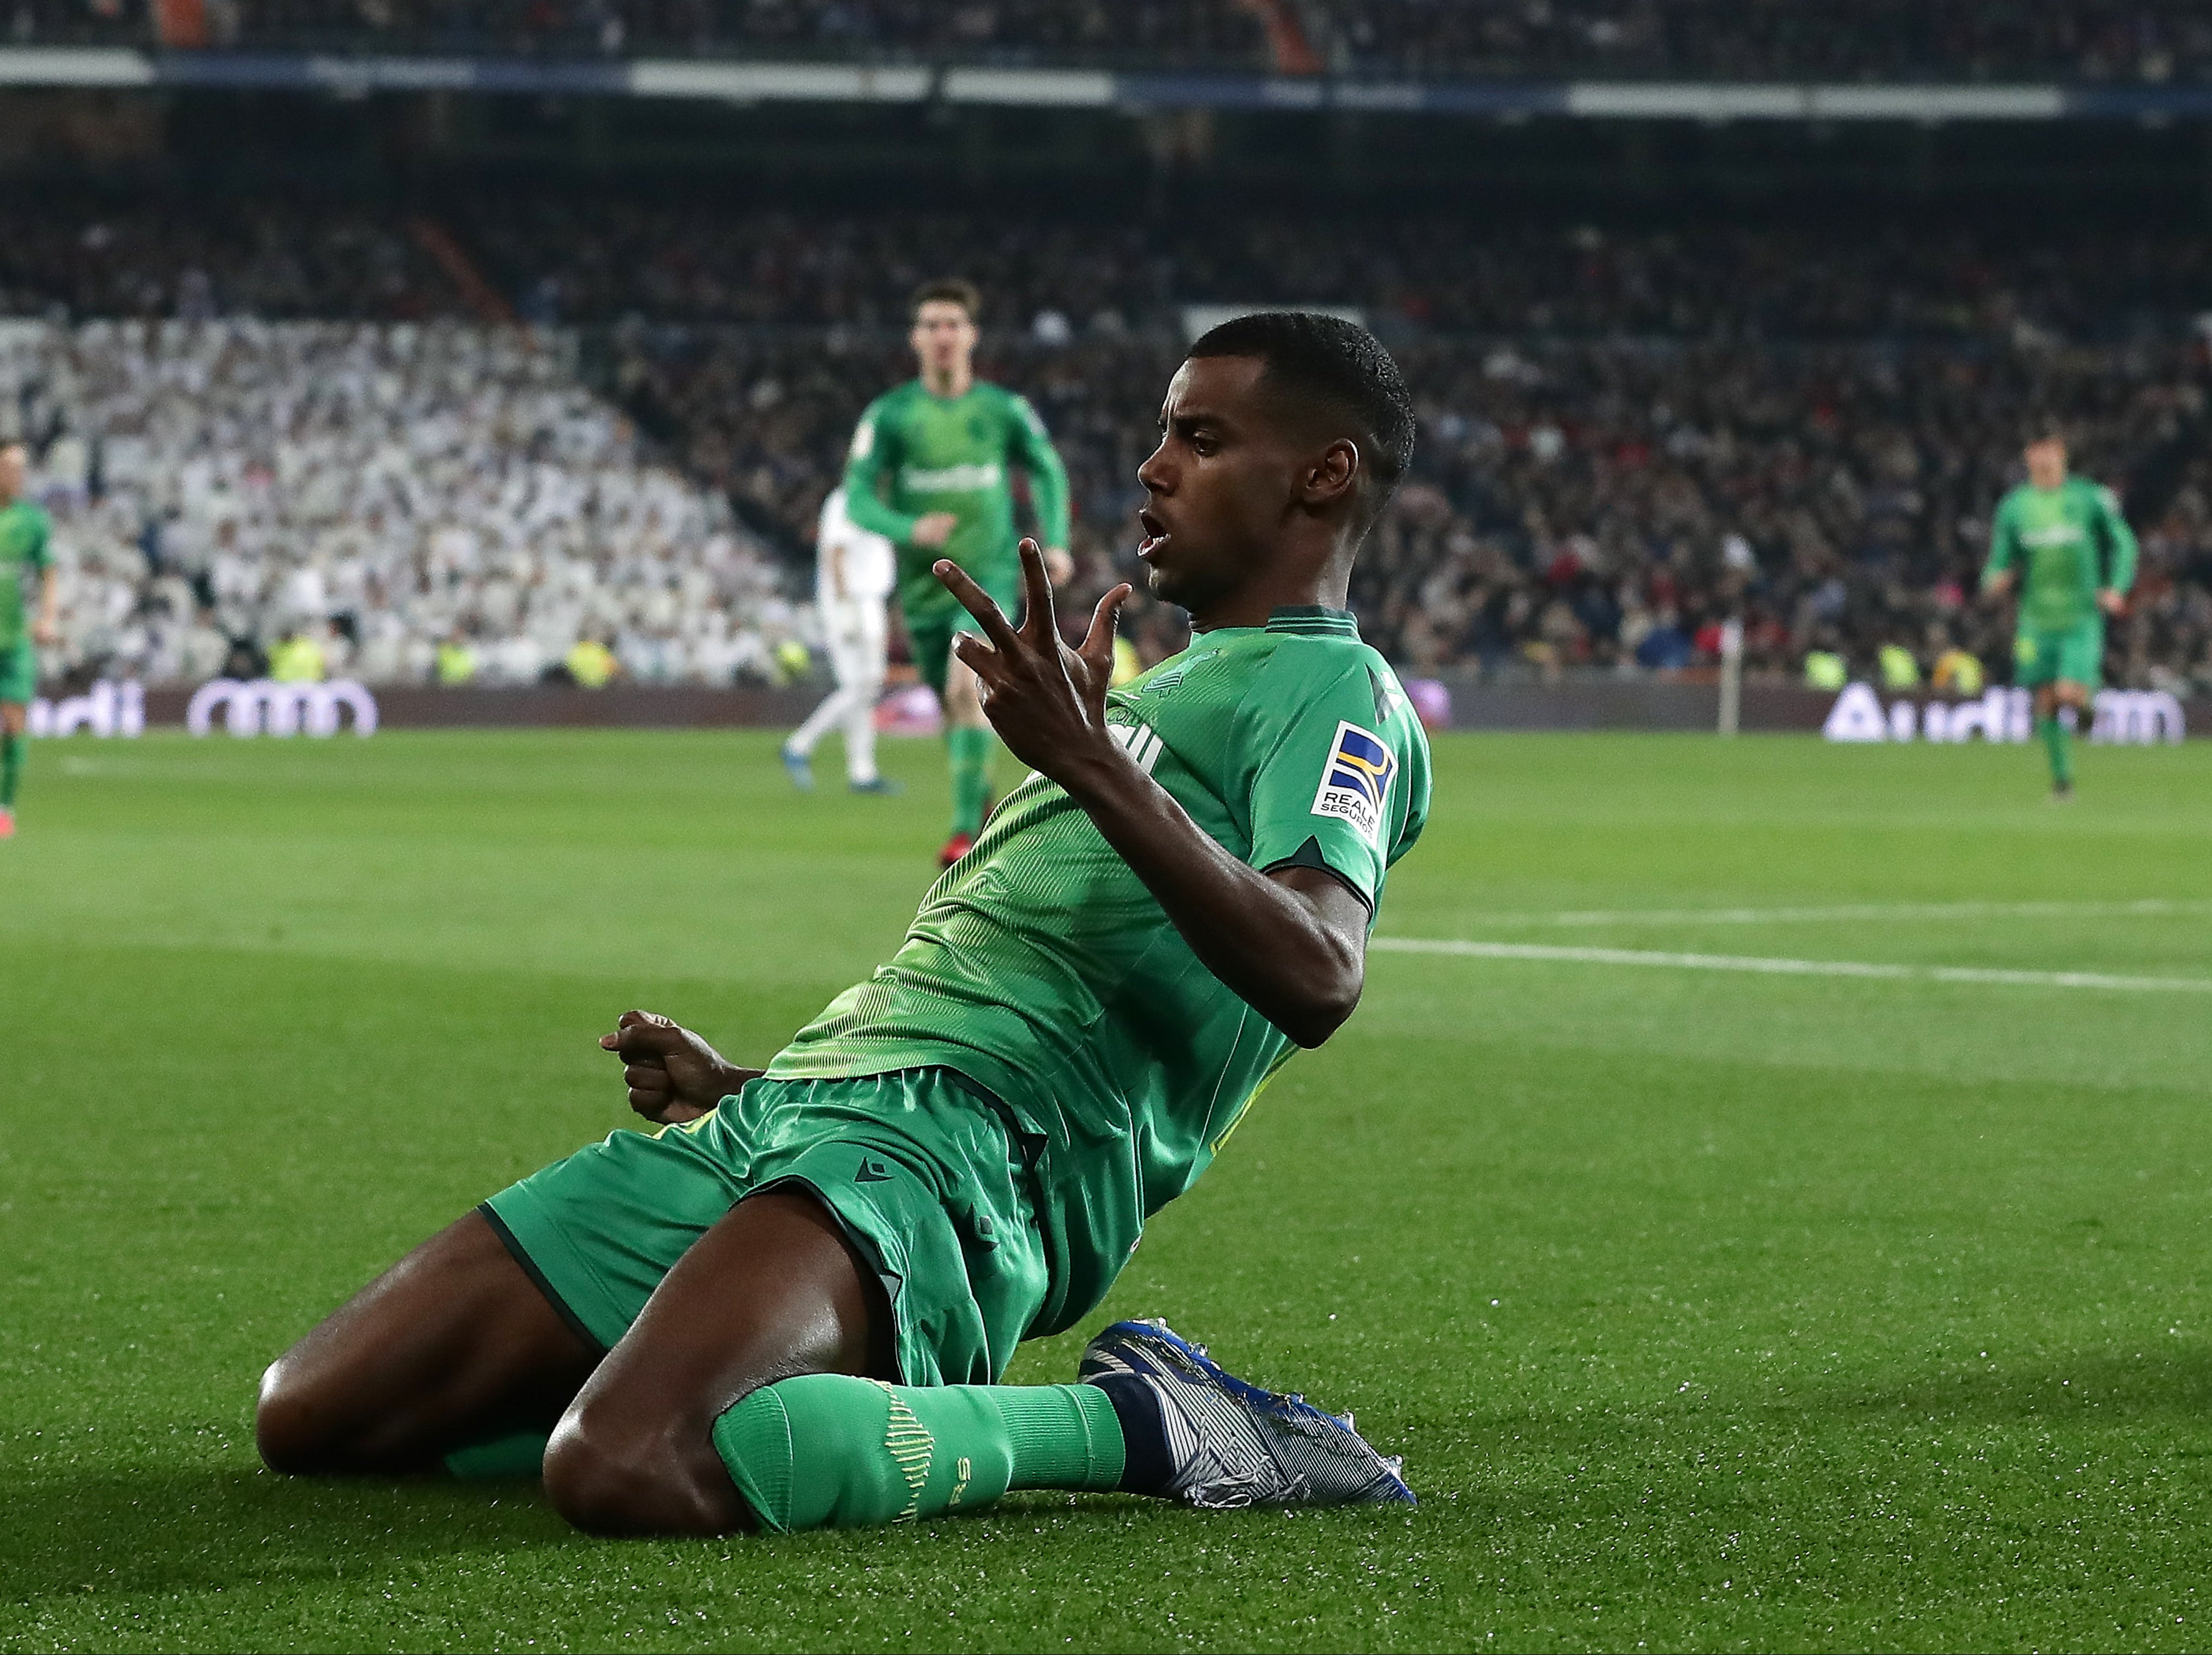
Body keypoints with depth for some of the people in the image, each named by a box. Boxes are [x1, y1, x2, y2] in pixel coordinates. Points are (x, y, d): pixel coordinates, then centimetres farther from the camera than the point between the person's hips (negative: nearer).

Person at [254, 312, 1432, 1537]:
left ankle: (1134, 1426, -15)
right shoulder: (1170, 693, 32)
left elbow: (1318, 982, -21)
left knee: (624, 1474, -38)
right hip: (781, 1114, 10)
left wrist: (1095, 766, -28)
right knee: (309, 1415, 0)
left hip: (947, 1150, -10)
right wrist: (737, 1087, 30)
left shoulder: (1333, 691, 1)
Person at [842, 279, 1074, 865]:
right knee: (953, 707, 13)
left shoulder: (1004, 410, 0)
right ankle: (983, 801, 40)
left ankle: (967, 828, -24)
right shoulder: (889, 415, -2)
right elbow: (858, 500, -4)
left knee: (967, 687, -24)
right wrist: (910, 530, -23)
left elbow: (1047, 470, 16)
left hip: (989, 575, -2)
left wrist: (1055, 541, 3)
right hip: (922, 583, 2)